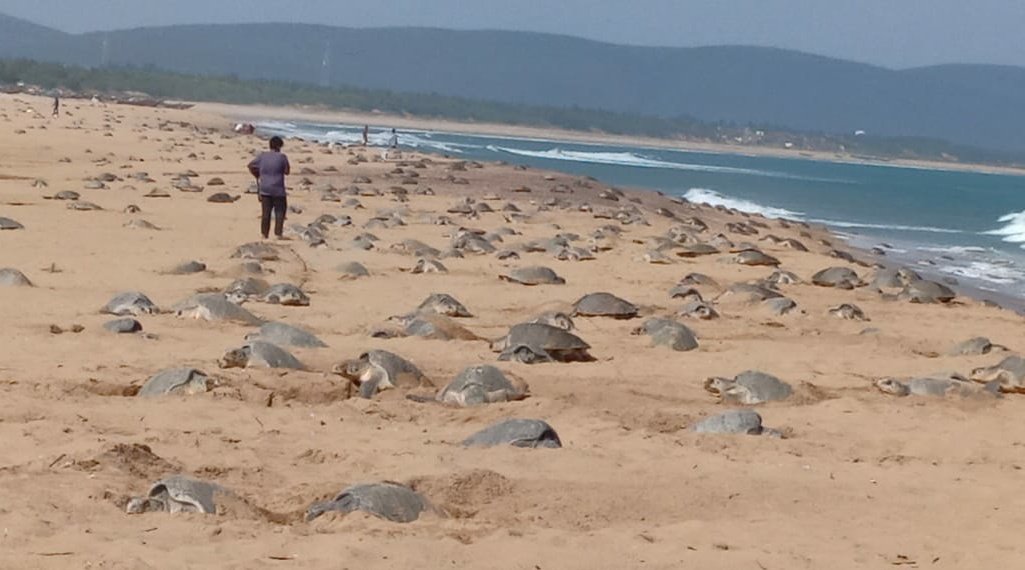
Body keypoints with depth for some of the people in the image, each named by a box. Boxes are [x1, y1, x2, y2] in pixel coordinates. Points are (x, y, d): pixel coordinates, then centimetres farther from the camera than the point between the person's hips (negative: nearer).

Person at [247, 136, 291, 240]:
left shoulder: (262, 156, 2)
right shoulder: (282, 157, -8)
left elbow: (251, 166, 10)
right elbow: (287, 171, -2)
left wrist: (257, 176, 24)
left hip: (265, 189, 4)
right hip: (278, 190, -4)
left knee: (266, 212, 9)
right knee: (280, 212, 5)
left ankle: (264, 234, 10)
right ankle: (279, 233, 0)